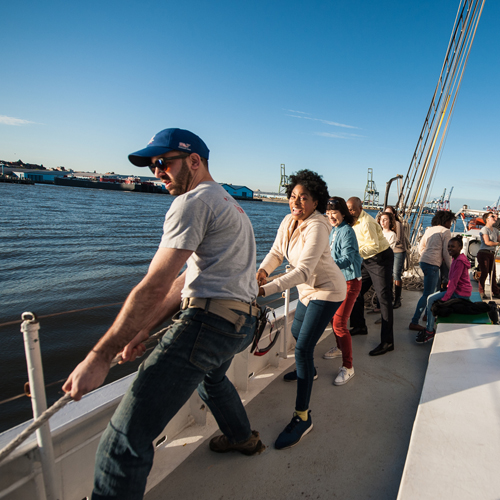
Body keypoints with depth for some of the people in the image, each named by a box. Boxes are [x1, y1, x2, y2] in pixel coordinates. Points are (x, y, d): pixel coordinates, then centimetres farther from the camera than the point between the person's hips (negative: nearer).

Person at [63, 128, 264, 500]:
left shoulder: (194, 201, -9)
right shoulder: (228, 202, 22)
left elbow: (154, 288, -17)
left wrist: (100, 357, -11)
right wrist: (145, 329, 15)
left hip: (209, 323, -11)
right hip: (242, 322, 11)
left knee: (125, 440, -5)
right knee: (211, 376, 39)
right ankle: (244, 439, 62)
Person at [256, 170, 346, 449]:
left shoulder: (317, 228, -30)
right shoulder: (289, 221, -4)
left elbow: (303, 271, -39)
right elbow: (277, 252, 0)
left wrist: (265, 290, -49)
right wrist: (263, 271, -21)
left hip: (327, 291, -9)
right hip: (308, 289, 9)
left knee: (303, 347, -14)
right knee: (298, 332, 26)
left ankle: (303, 417, -2)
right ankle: (309, 370, 56)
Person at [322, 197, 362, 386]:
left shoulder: (346, 231, -17)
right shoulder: (333, 230, 9)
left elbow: (347, 258, -29)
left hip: (349, 281, -9)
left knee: (339, 322, -11)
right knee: (333, 317, 19)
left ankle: (348, 367, 1)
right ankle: (340, 348, 42)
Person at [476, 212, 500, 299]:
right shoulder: (484, 229, -6)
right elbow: (487, 242, -15)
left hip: (491, 254, 8)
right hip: (484, 253, -8)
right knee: (484, 273, -8)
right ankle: (481, 293, -2)